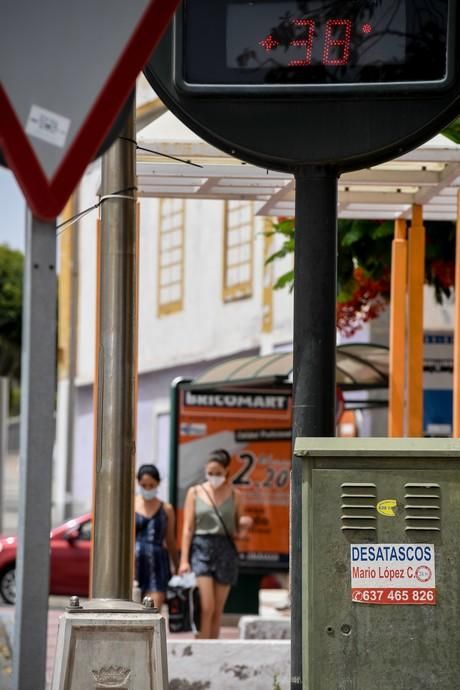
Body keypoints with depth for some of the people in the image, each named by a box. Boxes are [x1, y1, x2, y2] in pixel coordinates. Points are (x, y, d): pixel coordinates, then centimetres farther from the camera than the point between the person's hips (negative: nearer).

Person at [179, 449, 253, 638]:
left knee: (217, 610, 4)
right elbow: (188, 528, 3)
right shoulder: (195, 492, 5)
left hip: (225, 550, 2)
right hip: (201, 548, -2)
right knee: (207, 607, -14)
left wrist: (244, 525, -10)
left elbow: (238, 532, 13)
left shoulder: (234, 495, 8)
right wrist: (184, 559, -5)